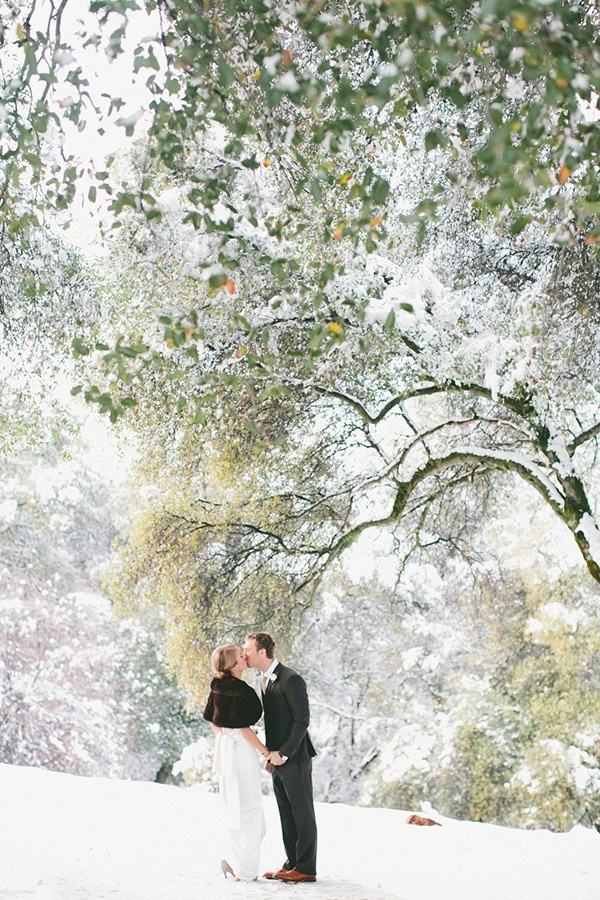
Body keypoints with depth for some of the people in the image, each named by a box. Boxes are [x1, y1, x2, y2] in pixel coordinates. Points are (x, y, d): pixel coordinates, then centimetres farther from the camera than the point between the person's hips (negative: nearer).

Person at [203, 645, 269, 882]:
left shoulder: (219, 687, 6)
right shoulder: (239, 690, -20)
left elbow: (212, 721, 14)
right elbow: (244, 728, -20)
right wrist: (266, 752, -13)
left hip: (224, 746, 9)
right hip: (241, 749, -9)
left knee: (235, 806, 19)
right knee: (248, 808, 2)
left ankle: (236, 862, 25)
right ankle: (245, 870, 9)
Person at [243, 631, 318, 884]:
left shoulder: (290, 680, -17)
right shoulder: (265, 680, 12)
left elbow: (302, 720, -19)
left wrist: (284, 753, -18)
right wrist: (271, 754, 11)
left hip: (294, 758, -9)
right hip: (277, 758, 9)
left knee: (302, 813, 0)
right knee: (286, 814, 13)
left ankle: (306, 868, 7)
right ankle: (292, 863, 21)